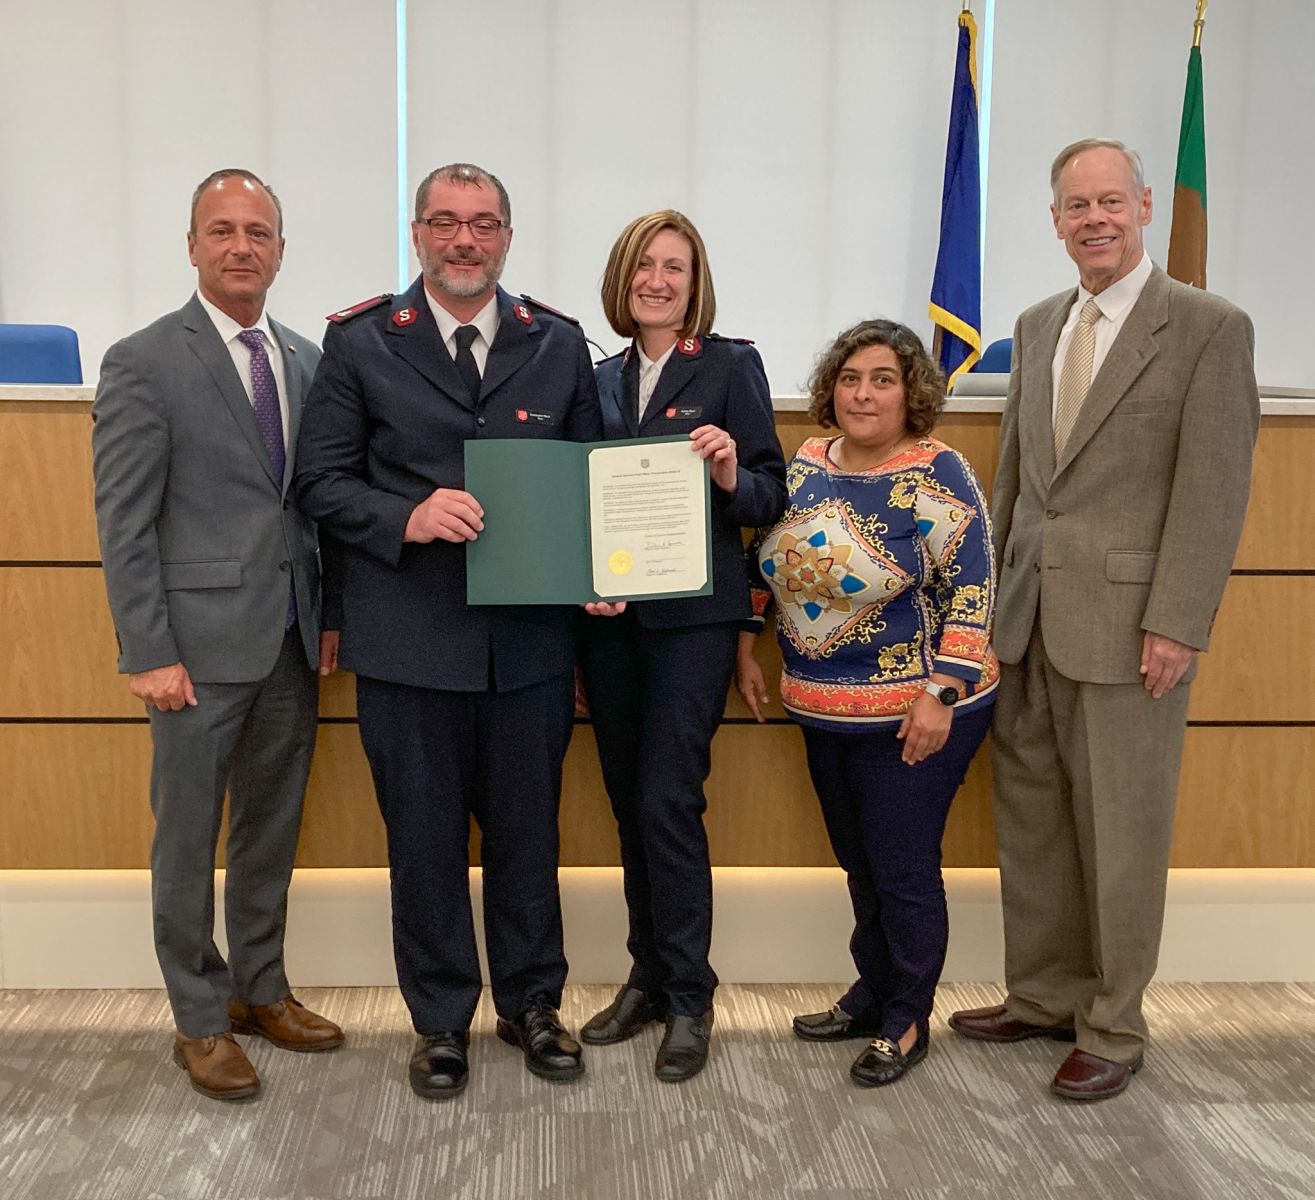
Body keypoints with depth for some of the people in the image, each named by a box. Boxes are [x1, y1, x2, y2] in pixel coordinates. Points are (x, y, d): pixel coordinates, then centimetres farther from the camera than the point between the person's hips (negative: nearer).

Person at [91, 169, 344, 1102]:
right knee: (188, 837, 7)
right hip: (202, 640, -5)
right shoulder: (144, 362, -6)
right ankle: (201, 1019, 23)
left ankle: (261, 987, 33)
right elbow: (124, 523, -9)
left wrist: (330, 613, 6)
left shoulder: (306, 361, 10)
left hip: (293, 640, 5)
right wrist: (150, 654, -13)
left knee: (273, 827, 16)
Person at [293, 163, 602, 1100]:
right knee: (425, 838, 10)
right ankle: (441, 1020, 29)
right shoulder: (362, 344, 1)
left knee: (528, 832, 13)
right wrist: (406, 518, -19)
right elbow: (322, 480, -1)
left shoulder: (559, 345, 7)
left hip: (531, 637, 2)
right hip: (409, 640, -1)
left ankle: (531, 1003, 33)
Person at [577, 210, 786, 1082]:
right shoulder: (605, 378, 13)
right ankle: (649, 978, 27)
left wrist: (731, 477, -25)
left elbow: (771, 496, -4)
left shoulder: (731, 365, -1)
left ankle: (689, 1000, 9)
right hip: (609, 614, 5)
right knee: (629, 803, 12)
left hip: (692, 615, -5)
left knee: (668, 801, -7)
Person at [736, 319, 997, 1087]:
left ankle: (906, 1022, 23)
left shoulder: (936, 475, -14)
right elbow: (768, 560, 15)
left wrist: (941, 694, -21)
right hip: (826, 709, 6)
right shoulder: (810, 464, 5)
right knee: (859, 864, 18)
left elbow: (972, 592, -17)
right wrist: (746, 649, 12)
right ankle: (871, 995, 36)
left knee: (903, 871, 4)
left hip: (911, 713, -6)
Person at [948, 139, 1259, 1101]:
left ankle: (1113, 1028, 21)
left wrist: (1177, 625, -16)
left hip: (1129, 623, -6)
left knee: (1121, 833, 5)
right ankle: (1045, 996, 30)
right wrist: (997, 591, 14)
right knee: (1030, 820, 14)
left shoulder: (1209, 328, -5)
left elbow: (1215, 489, -11)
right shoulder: (1038, 325, 14)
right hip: (1029, 618, 6)